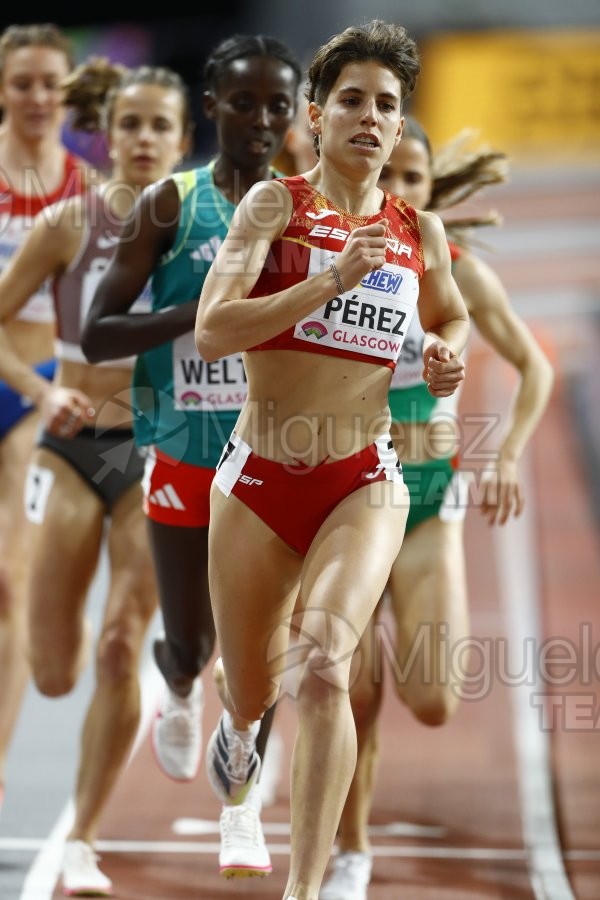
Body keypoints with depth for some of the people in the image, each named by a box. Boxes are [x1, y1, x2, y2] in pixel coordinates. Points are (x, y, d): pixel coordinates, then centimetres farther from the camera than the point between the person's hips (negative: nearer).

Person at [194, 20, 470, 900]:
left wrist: (451, 353, 4)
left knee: (325, 663, -24)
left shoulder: (420, 229, 6)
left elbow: (453, 315, 28)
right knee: (252, 686, 15)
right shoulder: (274, 204, -5)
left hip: (365, 481, 1)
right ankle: (238, 722, 56)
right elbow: (212, 331, -18)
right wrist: (333, 280, -25)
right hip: (261, 473, 0)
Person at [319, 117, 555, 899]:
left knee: (433, 703, -11)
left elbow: (535, 366, 7)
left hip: (431, 495, 0)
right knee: (354, 697, -3)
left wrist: (510, 458, -4)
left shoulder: (458, 272, -3)